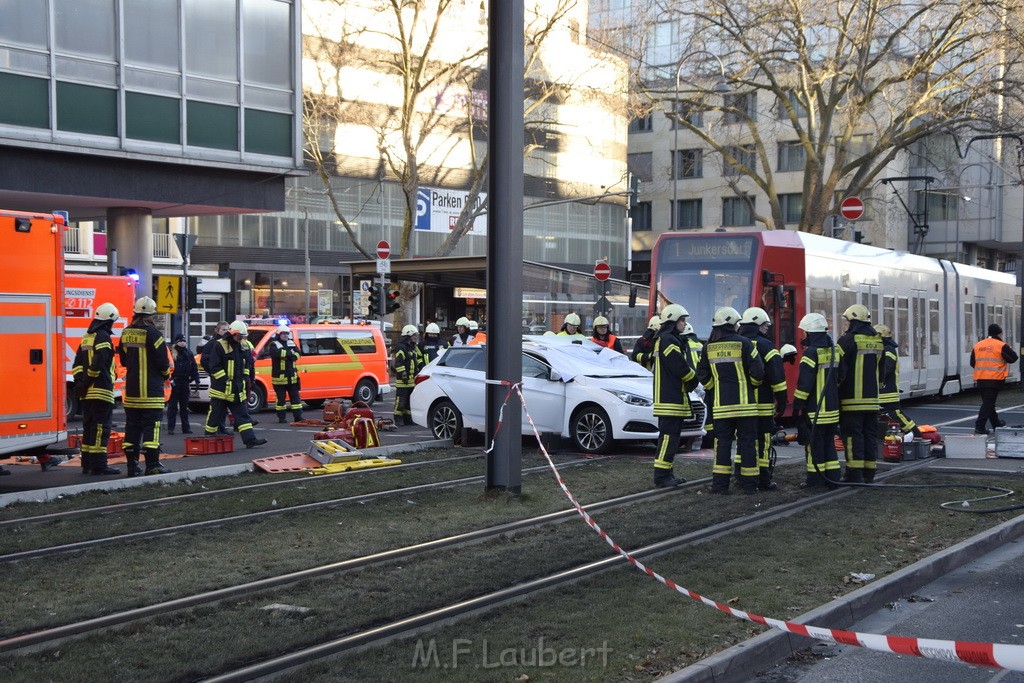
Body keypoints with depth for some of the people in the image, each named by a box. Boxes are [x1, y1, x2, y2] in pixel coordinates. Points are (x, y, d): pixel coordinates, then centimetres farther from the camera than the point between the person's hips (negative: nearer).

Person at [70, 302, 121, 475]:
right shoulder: (103, 337, -10)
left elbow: (77, 363, 15)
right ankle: (98, 465, -10)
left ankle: (87, 464, 15)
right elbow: (98, 363, -20)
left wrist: (80, 381, 7)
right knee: (101, 428, -8)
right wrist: (87, 382, -13)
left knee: (89, 427, 12)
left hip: (86, 393, 9)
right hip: (101, 391, -9)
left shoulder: (87, 337, 18)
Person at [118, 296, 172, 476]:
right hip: (151, 390, -6)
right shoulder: (152, 332, -13)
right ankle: (152, 465, -6)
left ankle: (132, 465, 11)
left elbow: (123, 359, 16)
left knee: (132, 426, 10)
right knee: (151, 426, -4)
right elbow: (162, 359, -13)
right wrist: (166, 375, 7)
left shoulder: (126, 333, 8)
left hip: (132, 389, 6)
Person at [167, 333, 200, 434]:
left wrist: (196, 380, 4)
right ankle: (170, 428, 0)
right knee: (172, 406, -2)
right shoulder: (171, 354, -4)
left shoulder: (189, 354, 12)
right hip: (174, 383, -5)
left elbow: (194, 368, 13)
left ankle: (186, 427, 14)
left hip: (185, 383, 5)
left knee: (184, 406, 11)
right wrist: (170, 379, -17)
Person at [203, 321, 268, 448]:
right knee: (215, 414, 5)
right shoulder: (220, 346, -13)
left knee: (243, 415, 0)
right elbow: (215, 367, -15)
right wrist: (226, 380, -18)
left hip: (238, 389, 6)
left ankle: (250, 439, -5)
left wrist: (245, 378, 7)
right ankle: (209, 438, 18)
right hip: (221, 388, -6)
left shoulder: (243, 347, 9)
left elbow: (247, 364, 20)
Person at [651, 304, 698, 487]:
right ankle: (661, 475, -10)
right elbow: (681, 367, -18)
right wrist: (693, 380, 0)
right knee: (668, 436, -10)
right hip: (670, 399, -11)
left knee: (671, 436, 14)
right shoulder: (669, 340, -14)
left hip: (672, 398, 11)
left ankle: (666, 473, 18)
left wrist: (690, 381, 8)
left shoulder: (664, 340, 21)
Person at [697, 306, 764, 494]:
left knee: (722, 442, 7)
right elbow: (758, 371, -10)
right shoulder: (743, 343, -8)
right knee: (747, 442, 4)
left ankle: (720, 484, 4)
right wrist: (753, 385, 10)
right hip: (744, 402, -3)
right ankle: (749, 484, 6)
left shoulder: (709, 346, 4)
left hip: (721, 404, 3)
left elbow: (702, 373, 9)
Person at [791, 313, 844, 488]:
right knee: (829, 442, 14)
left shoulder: (811, 352, -15)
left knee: (814, 443, 0)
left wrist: (797, 405, -11)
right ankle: (832, 478, 15)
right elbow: (840, 376, 20)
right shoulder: (834, 350, 9)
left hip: (814, 408, -7)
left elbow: (804, 382, -18)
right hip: (832, 407, 8)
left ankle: (815, 479, 3)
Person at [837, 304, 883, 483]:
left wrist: (836, 388, -2)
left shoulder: (848, 340, -11)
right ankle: (868, 473, 13)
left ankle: (855, 473, -6)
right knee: (870, 434, 10)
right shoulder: (878, 342, 12)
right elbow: (882, 370, 19)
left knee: (852, 435, -4)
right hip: (872, 398, 7)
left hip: (852, 398, -7)